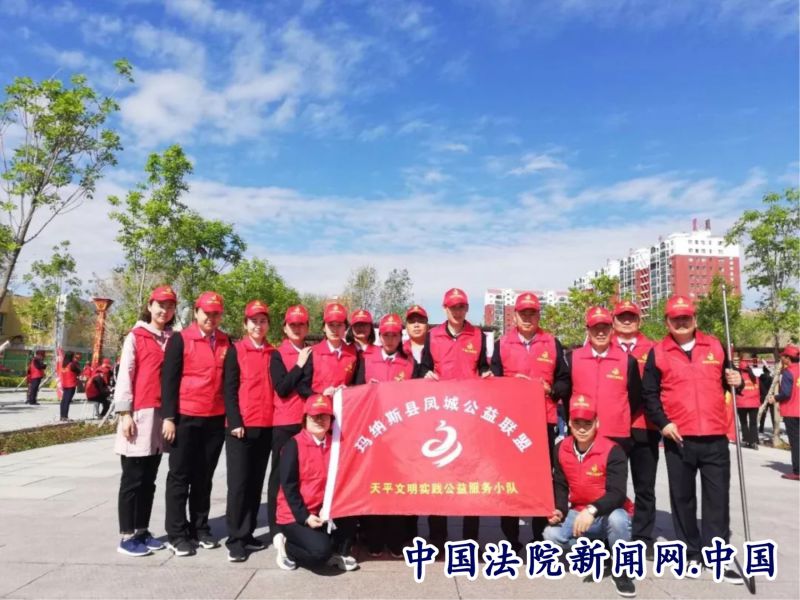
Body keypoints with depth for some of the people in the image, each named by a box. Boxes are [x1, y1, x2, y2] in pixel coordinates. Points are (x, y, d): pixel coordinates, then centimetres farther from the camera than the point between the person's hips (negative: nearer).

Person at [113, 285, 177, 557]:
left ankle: (142, 531, 21)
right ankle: (127, 536, 10)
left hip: (162, 414, 5)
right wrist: (125, 413, -13)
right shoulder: (136, 337, -2)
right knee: (133, 478, 2)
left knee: (149, 479, 12)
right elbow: (124, 375, -6)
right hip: (139, 414, -5)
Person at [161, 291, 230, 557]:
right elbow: (169, 379, -5)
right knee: (180, 476, 5)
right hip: (185, 418, -3)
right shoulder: (180, 339, -2)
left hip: (216, 419, 4)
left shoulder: (226, 343, 9)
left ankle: (200, 528, 23)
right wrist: (169, 417, -11)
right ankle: (177, 534, 14)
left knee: (204, 477, 12)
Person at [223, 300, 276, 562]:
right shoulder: (235, 351, 1)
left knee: (256, 482, 10)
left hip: (266, 426, 4)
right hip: (241, 426, -4)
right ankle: (235, 539, 7)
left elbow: (280, 386, 13)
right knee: (238, 482, -2)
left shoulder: (274, 354, 12)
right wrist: (235, 422, -12)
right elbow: (229, 389, -5)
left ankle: (247, 534, 20)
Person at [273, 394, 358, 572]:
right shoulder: (294, 445, -14)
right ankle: (286, 545, 6)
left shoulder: (333, 442, 2)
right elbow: (288, 486, -16)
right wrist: (305, 517, -19)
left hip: (322, 511, 6)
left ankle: (338, 552, 6)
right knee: (320, 551, -24)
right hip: (294, 515, -6)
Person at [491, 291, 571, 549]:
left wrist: (550, 389, -11)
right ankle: (511, 538, 16)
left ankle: (541, 537, 18)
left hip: (544, 420, 0)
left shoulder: (553, 344, 7)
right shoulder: (502, 344, 6)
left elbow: (565, 382, 7)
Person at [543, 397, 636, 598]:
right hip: (578, 514, 4)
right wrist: (559, 510, -14)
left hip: (608, 515, -4)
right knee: (552, 534, -22)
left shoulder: (612, 451, -20)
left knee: (617, 519, -39)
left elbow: (617, 493, -27)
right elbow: (560, 486, 5)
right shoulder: (561, 449, -4)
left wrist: (592, 510, -43)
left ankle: (621, 571, -10)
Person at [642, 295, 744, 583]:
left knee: (718, 497, 5)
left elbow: (726, 380, 19)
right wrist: (662, 422, -10)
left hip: (715, 437, 2)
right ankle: (692, 555, 22)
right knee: (683, 498, 8)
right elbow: (649, 394, 1)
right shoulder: (658, 353, 2)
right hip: (678, 438, -1)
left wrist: (736, 381, -3)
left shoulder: (715, 346, 9)